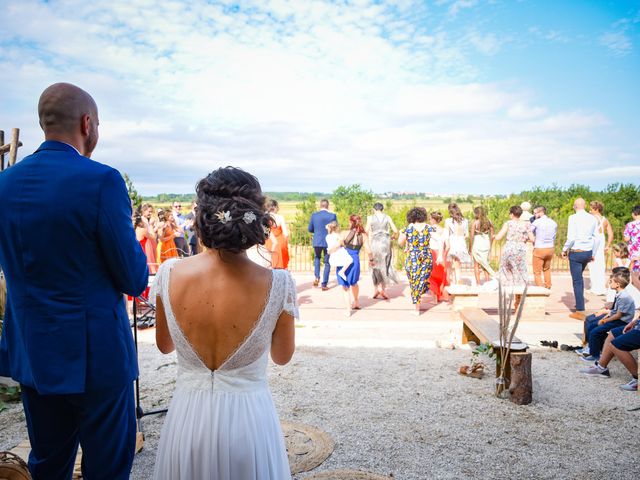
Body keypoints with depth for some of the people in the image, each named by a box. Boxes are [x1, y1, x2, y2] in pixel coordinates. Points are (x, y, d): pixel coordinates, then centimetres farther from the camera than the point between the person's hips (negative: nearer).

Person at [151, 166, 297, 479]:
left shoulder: (169, 274, -14)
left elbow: (164, 345, 4)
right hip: (249, 419, -1)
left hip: (187, 417, 1)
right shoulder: (278, 284, -20)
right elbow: (282, 357, -1)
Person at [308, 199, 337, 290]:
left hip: (317, 241, 2)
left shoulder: (314, 215, -5)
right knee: (327, 263, 9)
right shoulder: (332, 215, -9)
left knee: (317, 258, 26)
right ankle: (324, 284, 9)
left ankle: (317, 277, 9)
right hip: (329, 242, -1)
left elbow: (310, 229, 2)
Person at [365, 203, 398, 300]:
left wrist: (369, 238, 7)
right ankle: (382, 290, 7)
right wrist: (392, 237, 21)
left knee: (375, 266, 11)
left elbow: (367, 230, -13)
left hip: (375, 243, -1)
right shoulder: (387, 217, 3)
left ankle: (376, 290, 6)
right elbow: (395, 230, 0)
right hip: (386, 242, 1)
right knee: (385, 266, 11)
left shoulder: (370, 218, -1)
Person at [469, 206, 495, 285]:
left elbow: (472, 237, -12)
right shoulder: (488, 222, 2)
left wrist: (470, 248, -4)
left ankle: (478, 283, 6)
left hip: (477, 245, -4)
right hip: (486, 244, 4)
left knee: (476, 265, 7)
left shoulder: (474, 223, -10)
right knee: (485, 264, 15)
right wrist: (490, 246, 17)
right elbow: (492, 235, 6)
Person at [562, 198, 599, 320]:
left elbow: (571, 237, -17)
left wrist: (565, 249, -3)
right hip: (588, 252, 6)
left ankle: (580, 312, 1)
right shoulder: (593, 218, 5)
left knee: (577, 280, -1)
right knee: (579, 277, 25)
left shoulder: (573, 218, -11)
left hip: (576, 252, -6)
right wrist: (593, 253, 18)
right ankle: (579, 303, 32)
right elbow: (596, 238, 8)